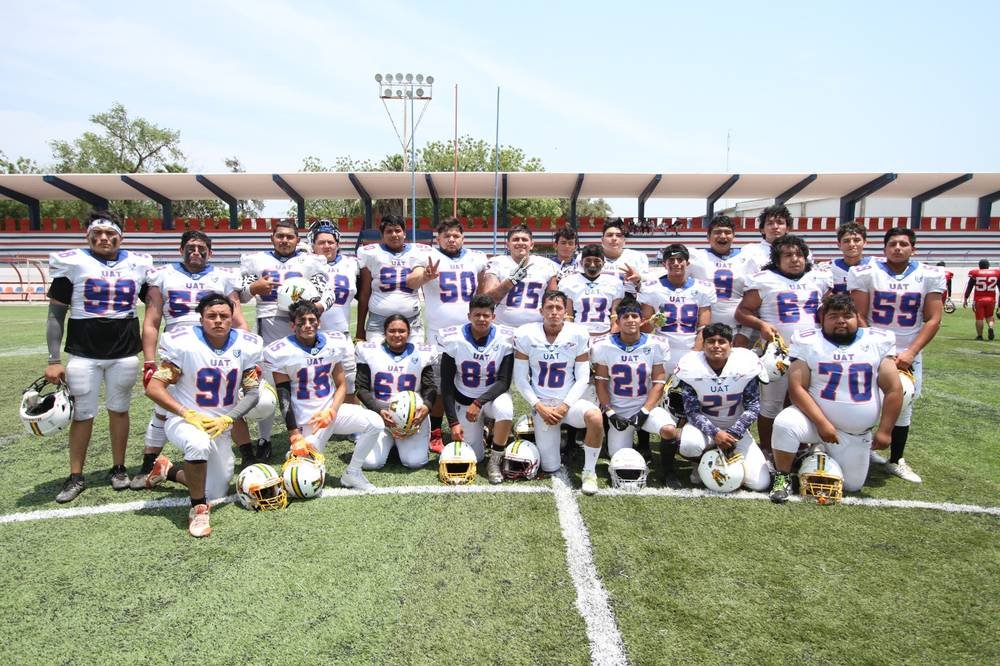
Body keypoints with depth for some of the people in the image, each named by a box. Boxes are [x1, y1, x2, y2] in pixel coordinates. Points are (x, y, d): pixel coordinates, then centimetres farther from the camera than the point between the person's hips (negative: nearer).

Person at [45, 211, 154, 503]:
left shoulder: (138, 265, 6)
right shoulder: (72, 263, -1)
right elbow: (56, 315, 1)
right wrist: (54, 360, -5)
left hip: (125, 353, 2)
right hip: (83, 353, -1)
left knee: (119, 410, 11)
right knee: (82, 414, 2)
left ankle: (119, 468, 23)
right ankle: (76, 477, 14)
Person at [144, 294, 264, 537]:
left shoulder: (246, 346, -7)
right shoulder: (183, 343, -16)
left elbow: (252, 392, -4)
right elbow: (154, 388, -15)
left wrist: (227, 419, -18)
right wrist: (188, 414, -24)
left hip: (220, 426, 5)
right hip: (184, 420, -4)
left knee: (217, 494, 11)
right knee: (199, 444, -41)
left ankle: (169, 470, 38)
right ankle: (198, 509, -18)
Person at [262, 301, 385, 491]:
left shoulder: (333, 343, 1)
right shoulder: (281, 352, -11)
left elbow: (341, 385, 5)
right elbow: (284, 397, -10)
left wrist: (331, 412, -13)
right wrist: (295, 436, -14)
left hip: (332, 409, 4)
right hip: (306, 419, -3)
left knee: (375, 423, -20)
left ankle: (352, 474, -4)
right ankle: (295, 453, 26)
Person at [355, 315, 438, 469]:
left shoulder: (421, 353, 4)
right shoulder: (370, 352, 2)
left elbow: (430, 387, 3)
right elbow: (361, 388, -1)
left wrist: (426, 406, -19)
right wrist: (379, 410, -16)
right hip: (378, 415, 0)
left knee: (414, 461, -18)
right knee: (370, 462, -16)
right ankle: (388, 442, 17)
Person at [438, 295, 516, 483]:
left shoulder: (505, 339, -17)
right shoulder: (453, 339, -17)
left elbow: (504, 382, -15)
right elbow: (446, 385, -11)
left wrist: (479, 403, -29)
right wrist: (453, 422, -15)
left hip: (493, 395, 0)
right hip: (464, 400, 0)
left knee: (505, 410, -36)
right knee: (474, 458, -2)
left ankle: (495, 461, -13)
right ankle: (476, 431, 33)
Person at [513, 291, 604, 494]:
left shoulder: (578, 334, -8)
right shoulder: (525, 335, -8)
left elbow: (583, 379, -5)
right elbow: (520, 379, -3)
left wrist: (564, 407, -14)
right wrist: (539, 407, -12)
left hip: (569, 401, 0)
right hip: (541, 404, 0)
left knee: (595, 417, -35)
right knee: (550, 468, 0)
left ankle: (589, 472, -11)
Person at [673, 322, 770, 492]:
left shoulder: (746, 364, -12)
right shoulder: (691, 366, -14)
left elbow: (753, 406, -9)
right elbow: (692, 410, -14)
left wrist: (733, 433, -21)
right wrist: (715, 433, -28)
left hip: (736, 428, 1)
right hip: (704, 425, -1)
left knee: (760, 483, -10)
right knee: (689, 445, -37)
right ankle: (701, 463, 2)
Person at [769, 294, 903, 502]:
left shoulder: (877, 342, -2)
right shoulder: (809, 342, -7)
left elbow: (894, 389, -2)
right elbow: (797, 388, -14)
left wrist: (885, 430, -7)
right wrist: (822, 423, -22)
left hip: (857, 435, 3)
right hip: (815, 420, -2)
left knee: (852, 486, 8)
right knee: (785, 424, -34)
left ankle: (827, 456, 39)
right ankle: (783, 477, -8)